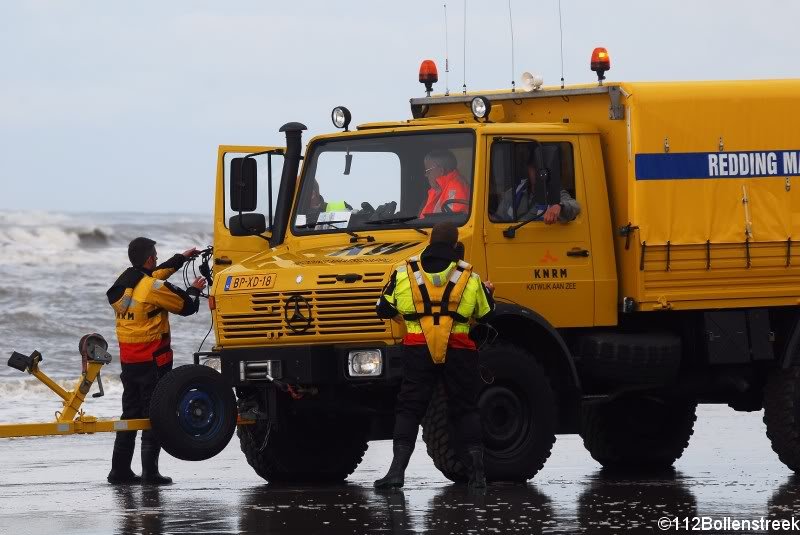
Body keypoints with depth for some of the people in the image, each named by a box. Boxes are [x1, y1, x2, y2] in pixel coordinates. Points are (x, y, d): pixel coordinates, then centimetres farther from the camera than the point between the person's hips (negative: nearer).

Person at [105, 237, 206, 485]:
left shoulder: (123, 284, 7)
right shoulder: (154, 288, -17)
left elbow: (153, 275, 26)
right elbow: (185, 306, -6)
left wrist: (181, 258, 35)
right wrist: (195, 290, 16)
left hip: (128, 360, 7)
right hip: (153, 361, -7)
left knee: (130, 413, 15)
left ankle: (120, 470, 15)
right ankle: (150, 471, -6)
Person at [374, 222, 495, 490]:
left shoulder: (405, 273, 4)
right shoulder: (469, 277, 5)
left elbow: (385, 310, 9)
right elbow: (484, 312, 16)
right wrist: (488, 292, 37)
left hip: (418, 348, 0)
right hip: (458, 350, 0)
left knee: (409, 409, 2)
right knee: (466, 409, 11)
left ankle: (397, 470, -12)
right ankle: (477, 470, 3)